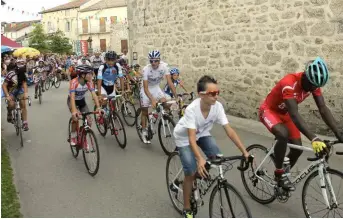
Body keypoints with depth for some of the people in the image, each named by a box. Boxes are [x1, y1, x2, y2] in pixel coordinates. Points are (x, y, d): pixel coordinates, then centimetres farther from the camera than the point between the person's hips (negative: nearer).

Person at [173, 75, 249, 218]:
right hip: (184, 137, -4)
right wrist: (200, 159, -56)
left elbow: (229, 131, -23)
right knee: (191, 172, -14)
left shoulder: (218, 106, -24)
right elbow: (191, 138, -42)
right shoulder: (191, 109, -37)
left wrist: (244, 151, -29)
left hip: (202, 134, 5)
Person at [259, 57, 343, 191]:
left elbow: (323, 109, -18)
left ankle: (284, 174, 24)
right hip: (268, 111, -7)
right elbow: (294, 115, -45)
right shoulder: (289, 83, -38)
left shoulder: (313, 84, -16)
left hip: (284, 113, 7)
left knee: (297, 149, -2)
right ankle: (279, 173, -14)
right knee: (283, 135, -35)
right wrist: (314, 139, -54)